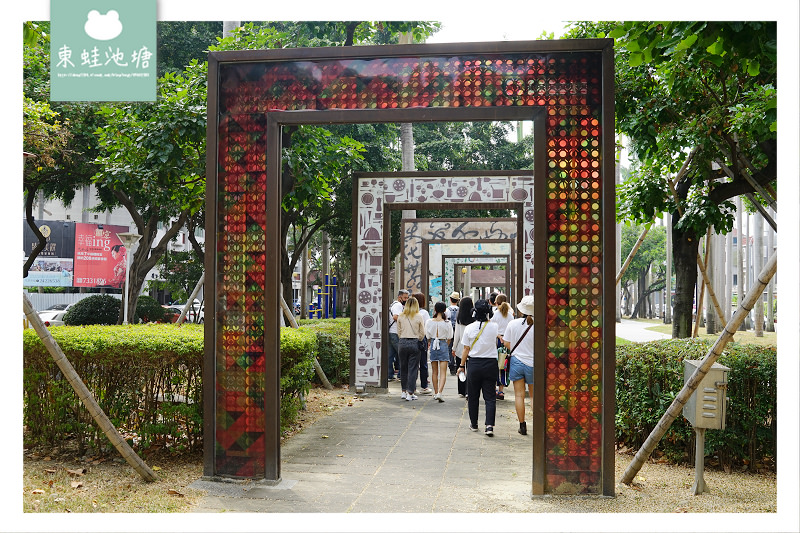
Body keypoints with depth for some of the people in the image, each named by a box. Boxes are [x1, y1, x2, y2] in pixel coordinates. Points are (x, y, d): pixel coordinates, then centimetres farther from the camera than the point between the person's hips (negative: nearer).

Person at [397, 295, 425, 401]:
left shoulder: (401, 317, 2)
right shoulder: (419, 317, -3)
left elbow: (398, 332, 7)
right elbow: (422, 334, 0)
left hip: (402, 343, 2)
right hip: (414, 343, -2)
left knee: (403, 368, 14)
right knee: (413, 368, 2)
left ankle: (404, 392, 20)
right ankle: (410, 393, 1)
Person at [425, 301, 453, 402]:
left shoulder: (429, 322, -6)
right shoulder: (447, 323, -10)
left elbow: (427, 336, 2)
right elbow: (449, 337, -1)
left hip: (433, 345, 2)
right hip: (443, 345, -2)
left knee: (434, 372, 15)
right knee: (443, 372, -1)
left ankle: (436, 393, 22)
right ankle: (439, 393, -16)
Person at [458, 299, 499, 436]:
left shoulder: (469, 328, -6)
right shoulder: (494, 327, -6)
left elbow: (466, 350, -1)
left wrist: (462, 365, 11)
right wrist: (488, 320, 20)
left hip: (474, 364, 0)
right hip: (490, 363, 0)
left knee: (473, 396, 14)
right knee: (490, 397, 3)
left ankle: (474, 424, 26)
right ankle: (490, 425, -9)